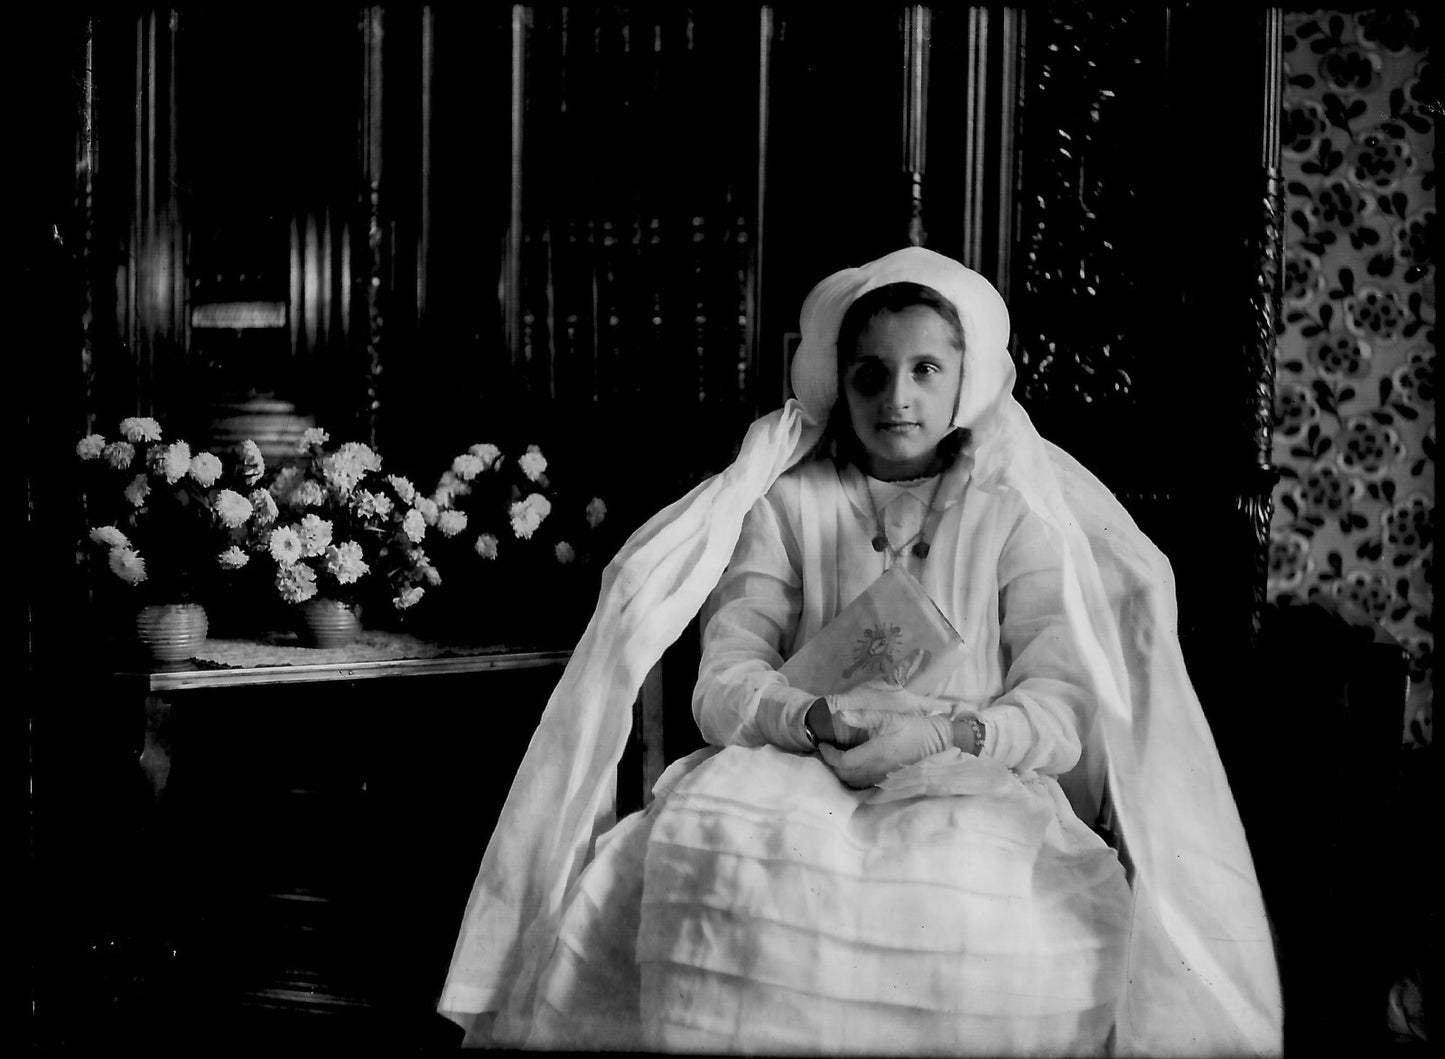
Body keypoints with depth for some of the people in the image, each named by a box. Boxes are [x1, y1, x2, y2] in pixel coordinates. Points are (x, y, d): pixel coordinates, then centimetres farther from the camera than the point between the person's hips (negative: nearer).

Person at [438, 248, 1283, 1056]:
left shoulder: (1016, 515, 11)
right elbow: (725, 684, 2)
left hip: (974, 787, 0)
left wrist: (946, 733, -20)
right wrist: (816, 718, -20)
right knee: (721, 863, -33)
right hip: (796, 777, 1)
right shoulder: (786, 504, 13)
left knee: (982, 901, -35)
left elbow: (1063, 713, -1)